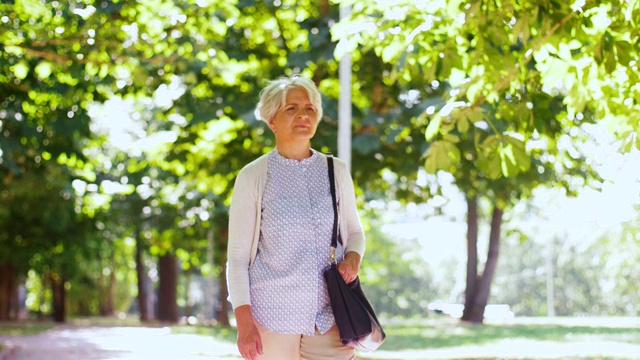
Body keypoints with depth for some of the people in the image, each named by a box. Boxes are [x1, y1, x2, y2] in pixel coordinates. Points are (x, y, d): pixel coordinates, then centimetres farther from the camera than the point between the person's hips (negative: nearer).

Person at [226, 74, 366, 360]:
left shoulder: (336, 171, 7)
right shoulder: (253, 176, -1)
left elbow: (354, 231, 19)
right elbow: (237, 255, 0)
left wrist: (353, 260, -4)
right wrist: (243, 323, -7)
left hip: (329, 312, 2)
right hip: (273, 312, -2)